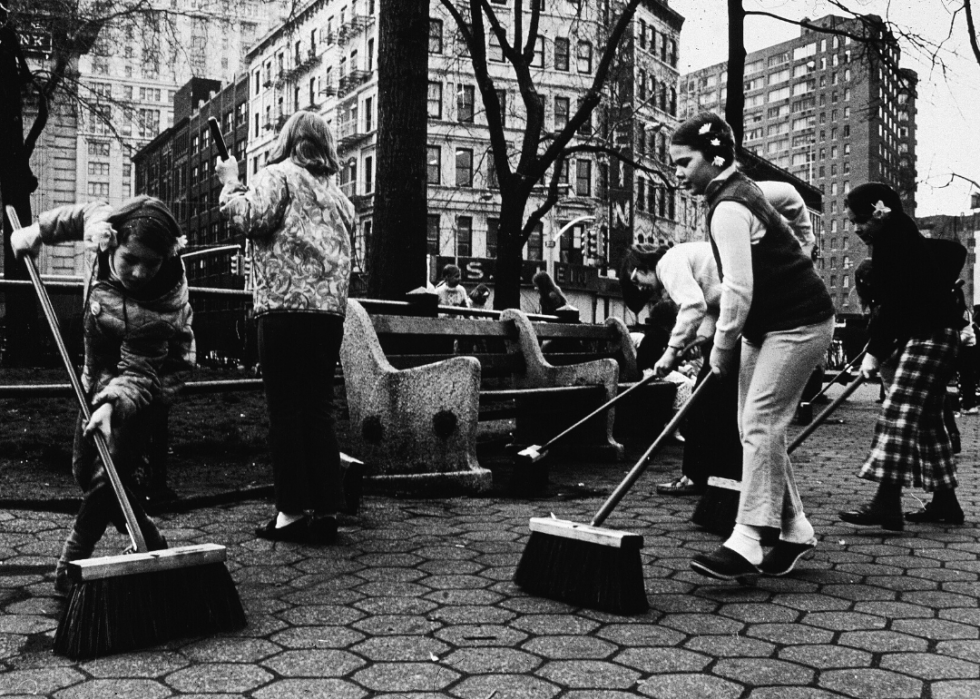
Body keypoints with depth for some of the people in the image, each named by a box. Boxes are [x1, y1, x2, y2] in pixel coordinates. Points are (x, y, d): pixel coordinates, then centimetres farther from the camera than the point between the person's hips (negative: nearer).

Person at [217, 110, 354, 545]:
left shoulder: (277, 176, 2)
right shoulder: (337, 194, 22)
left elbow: (250, 218, -12)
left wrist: (231, 184, 4)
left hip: (285, 306, -6)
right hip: (331, 310, 6)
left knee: (286, 411, -3)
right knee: (320, 410, 8)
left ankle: (292, 512, -3)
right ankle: (327, 510, 8)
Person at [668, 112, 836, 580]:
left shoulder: (728, 209, -19)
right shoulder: (742, 192, 13)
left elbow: (738, 290, -25)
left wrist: (722, 348, -11)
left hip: (798, 325, -10)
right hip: (767, 326, 10)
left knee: (760, 424, -16)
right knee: (759, 427, 8)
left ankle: (746, 543, -18)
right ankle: (794, 529, 16)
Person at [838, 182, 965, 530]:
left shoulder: (894, 240, -13)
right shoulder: (899, 239, 16)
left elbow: (893, 303, -18)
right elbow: (893, 303, 15)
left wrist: (875, 352, -14)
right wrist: (877, 349, 9)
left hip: (929, 334, -11)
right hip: (929, 334, 11)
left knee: (899, 410, -15)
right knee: (927, 416, 12)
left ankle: (887, 502, -20)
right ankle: (945, 500, 18)